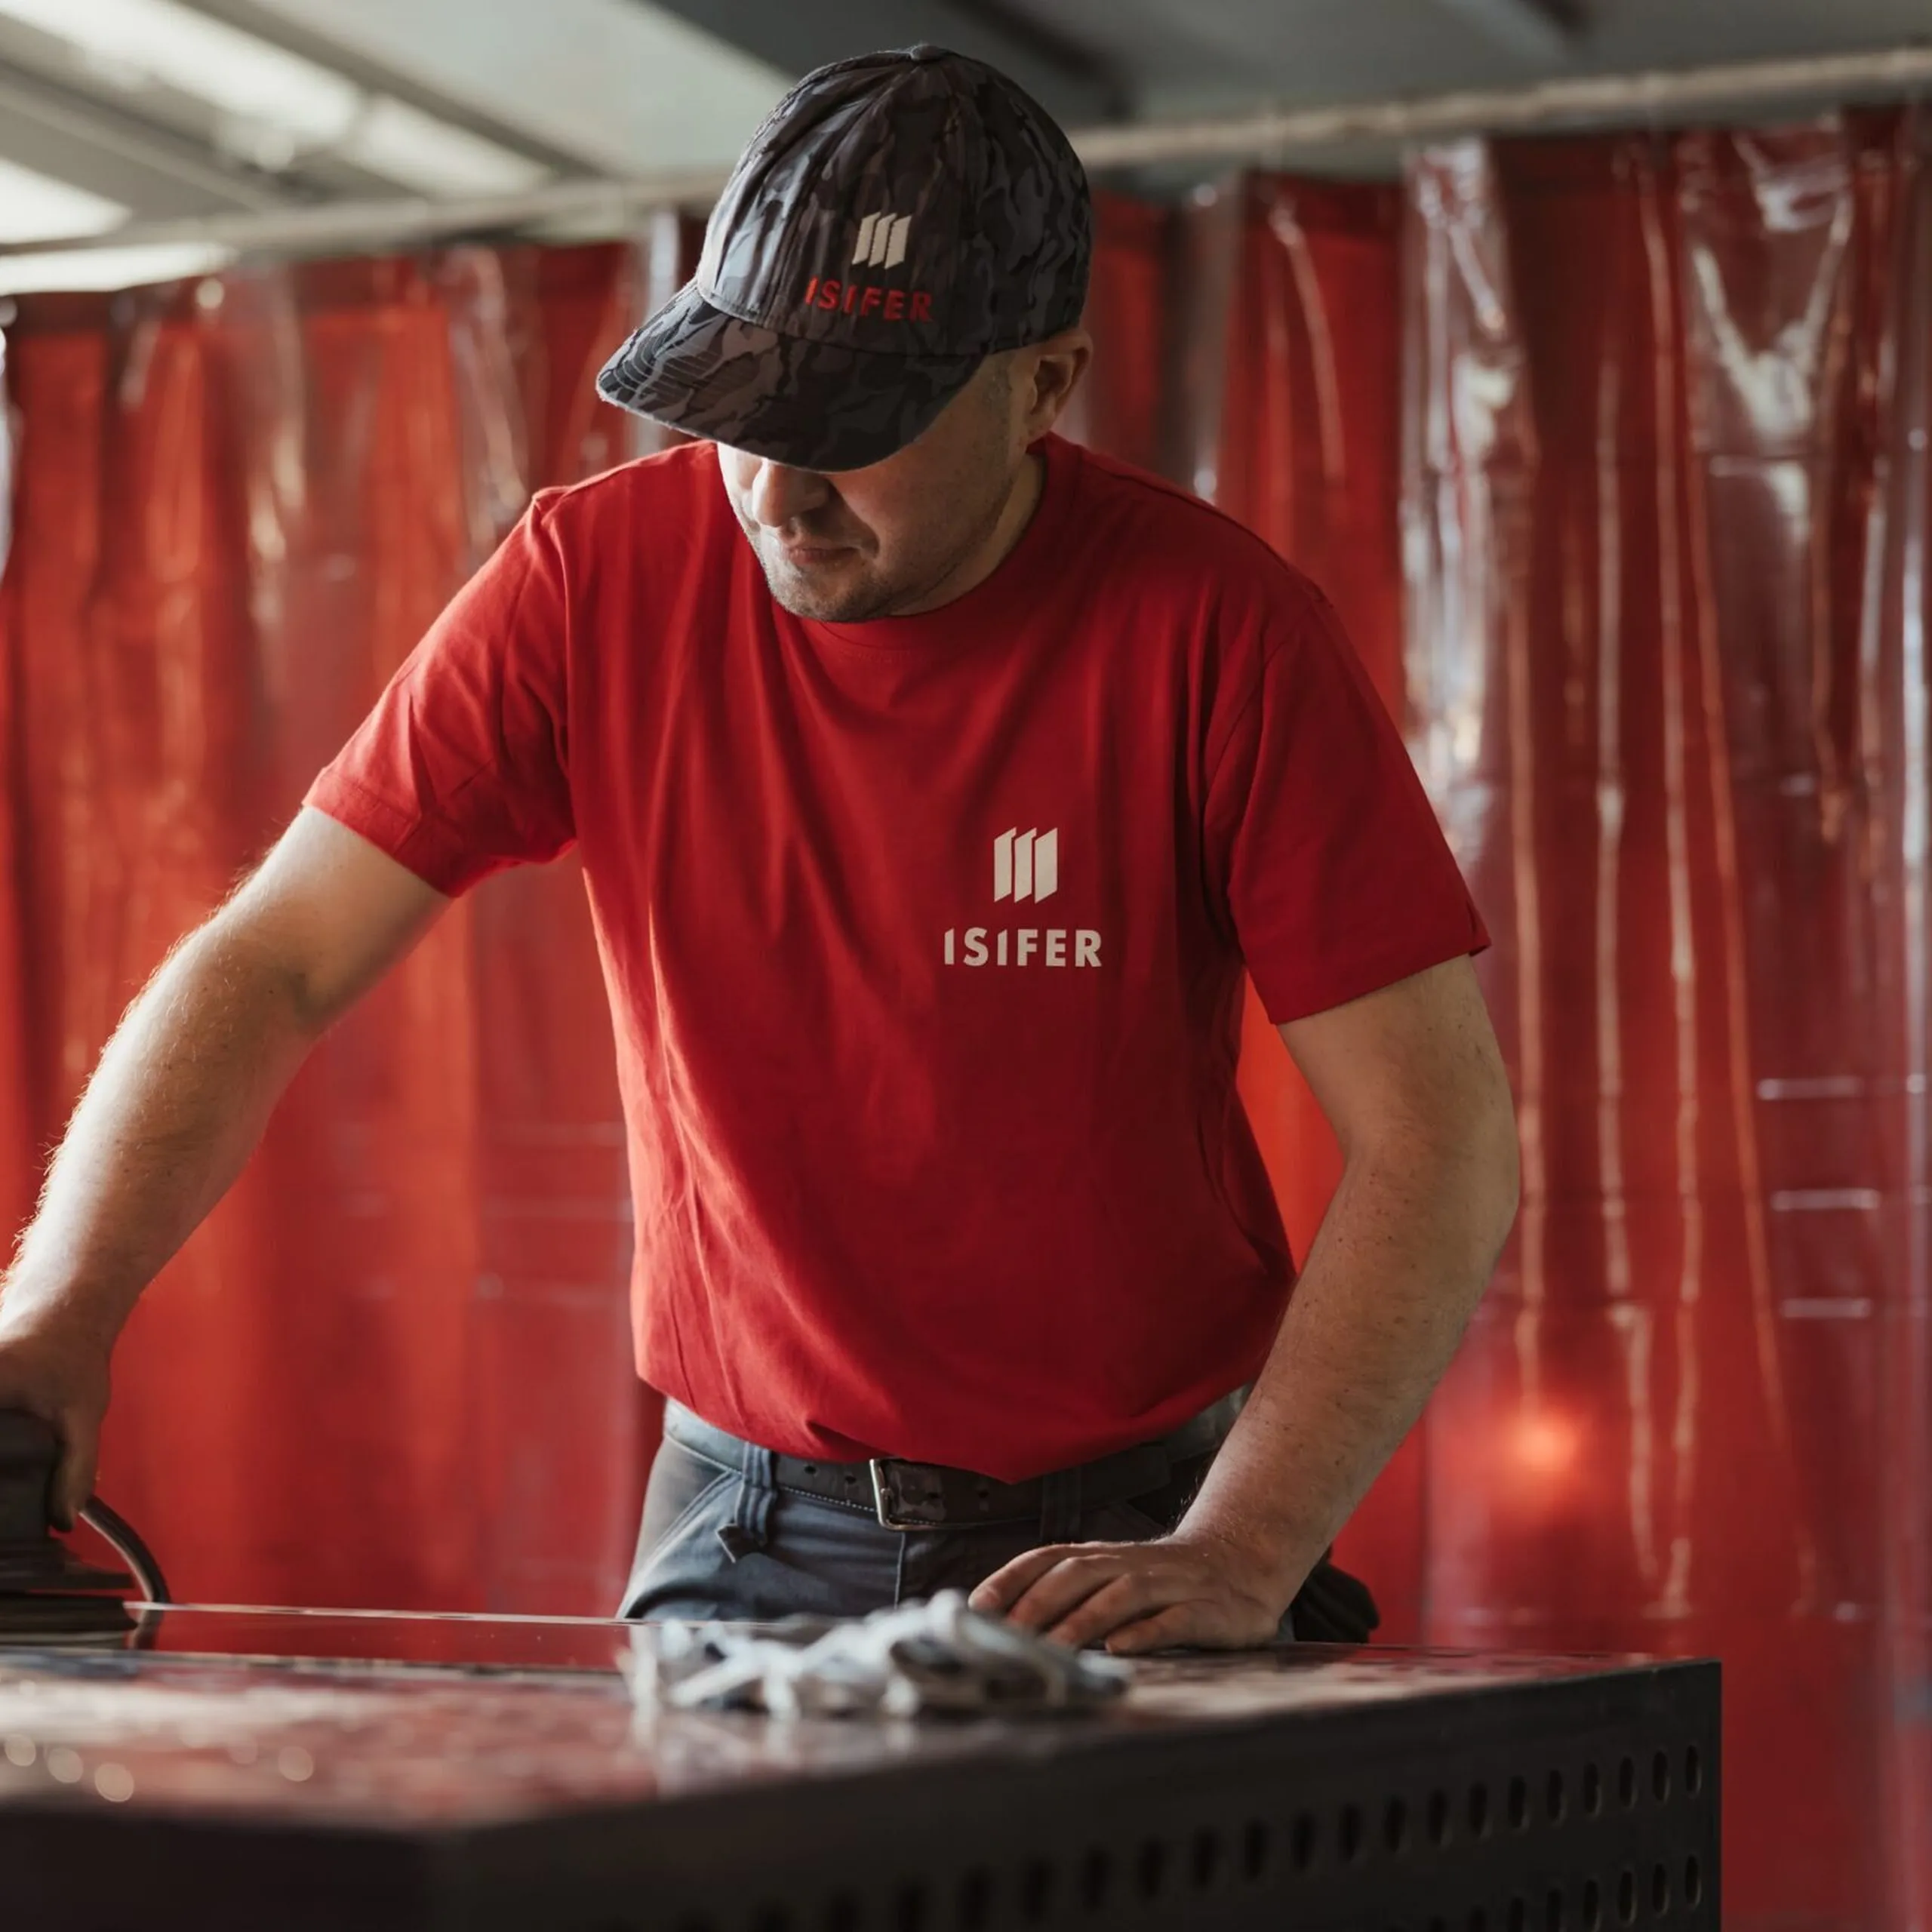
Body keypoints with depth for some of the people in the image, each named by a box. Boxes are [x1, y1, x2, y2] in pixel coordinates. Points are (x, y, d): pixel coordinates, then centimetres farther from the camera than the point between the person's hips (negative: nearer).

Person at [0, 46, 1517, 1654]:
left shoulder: (1214, 627, -12)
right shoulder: (596, 576, -6)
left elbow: (1438, 1141, -12)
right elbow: (275, 962, -5)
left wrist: (1239, 1561, -22)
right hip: (749, 1538, 2)